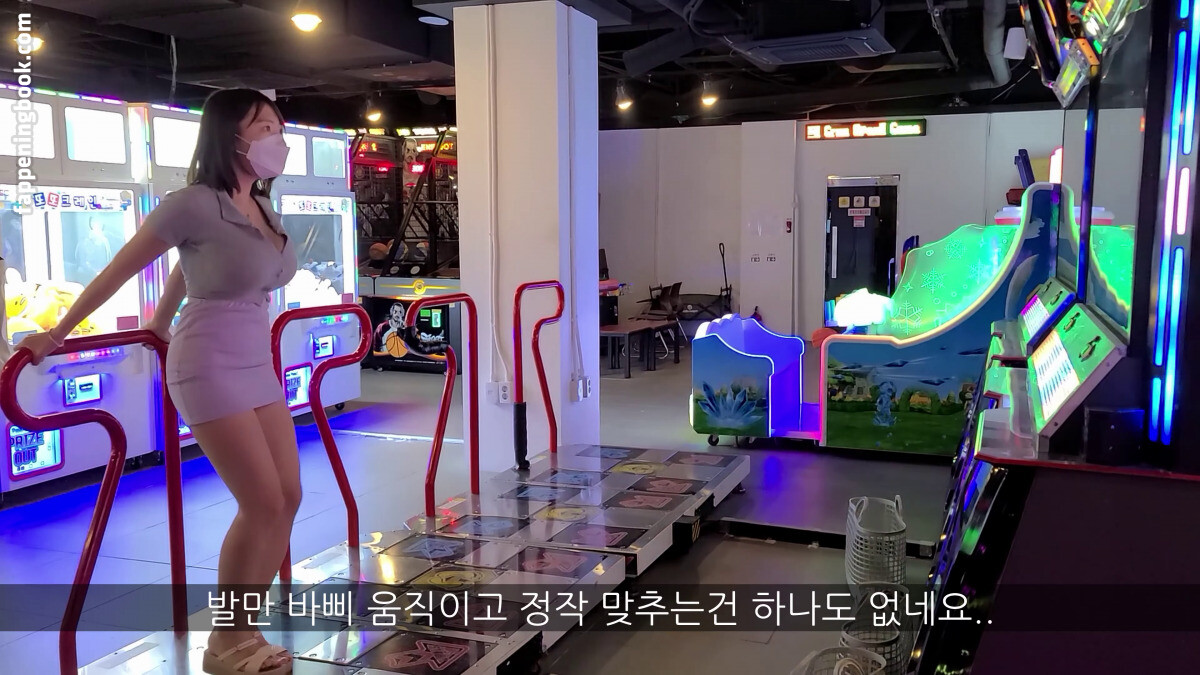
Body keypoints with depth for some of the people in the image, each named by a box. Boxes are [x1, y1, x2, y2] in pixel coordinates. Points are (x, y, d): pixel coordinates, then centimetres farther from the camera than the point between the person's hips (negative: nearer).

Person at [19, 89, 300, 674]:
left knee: (287, 498, 6)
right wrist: (57, 335, 2)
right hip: (209, 366, -8)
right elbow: (117, 271, -5)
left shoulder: (262, 207, 9)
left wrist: (160, 325, 34)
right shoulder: (195, 204, -15)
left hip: (257, 364, 8)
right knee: (263, 504, -9)